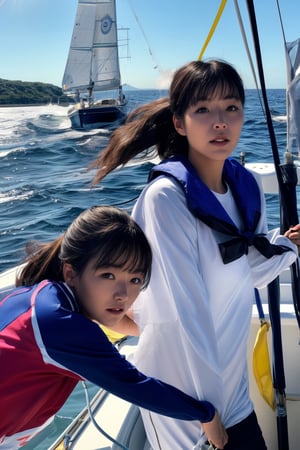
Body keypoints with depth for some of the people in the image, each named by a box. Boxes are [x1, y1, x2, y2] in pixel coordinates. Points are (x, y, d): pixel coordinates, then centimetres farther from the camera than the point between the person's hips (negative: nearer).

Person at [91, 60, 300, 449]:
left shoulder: (247, 187, -4)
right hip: (182, 380, -5)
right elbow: (183, 310, -23)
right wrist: (205, 409, -17)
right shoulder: (166, 198, -24)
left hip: (231, 371, 6)